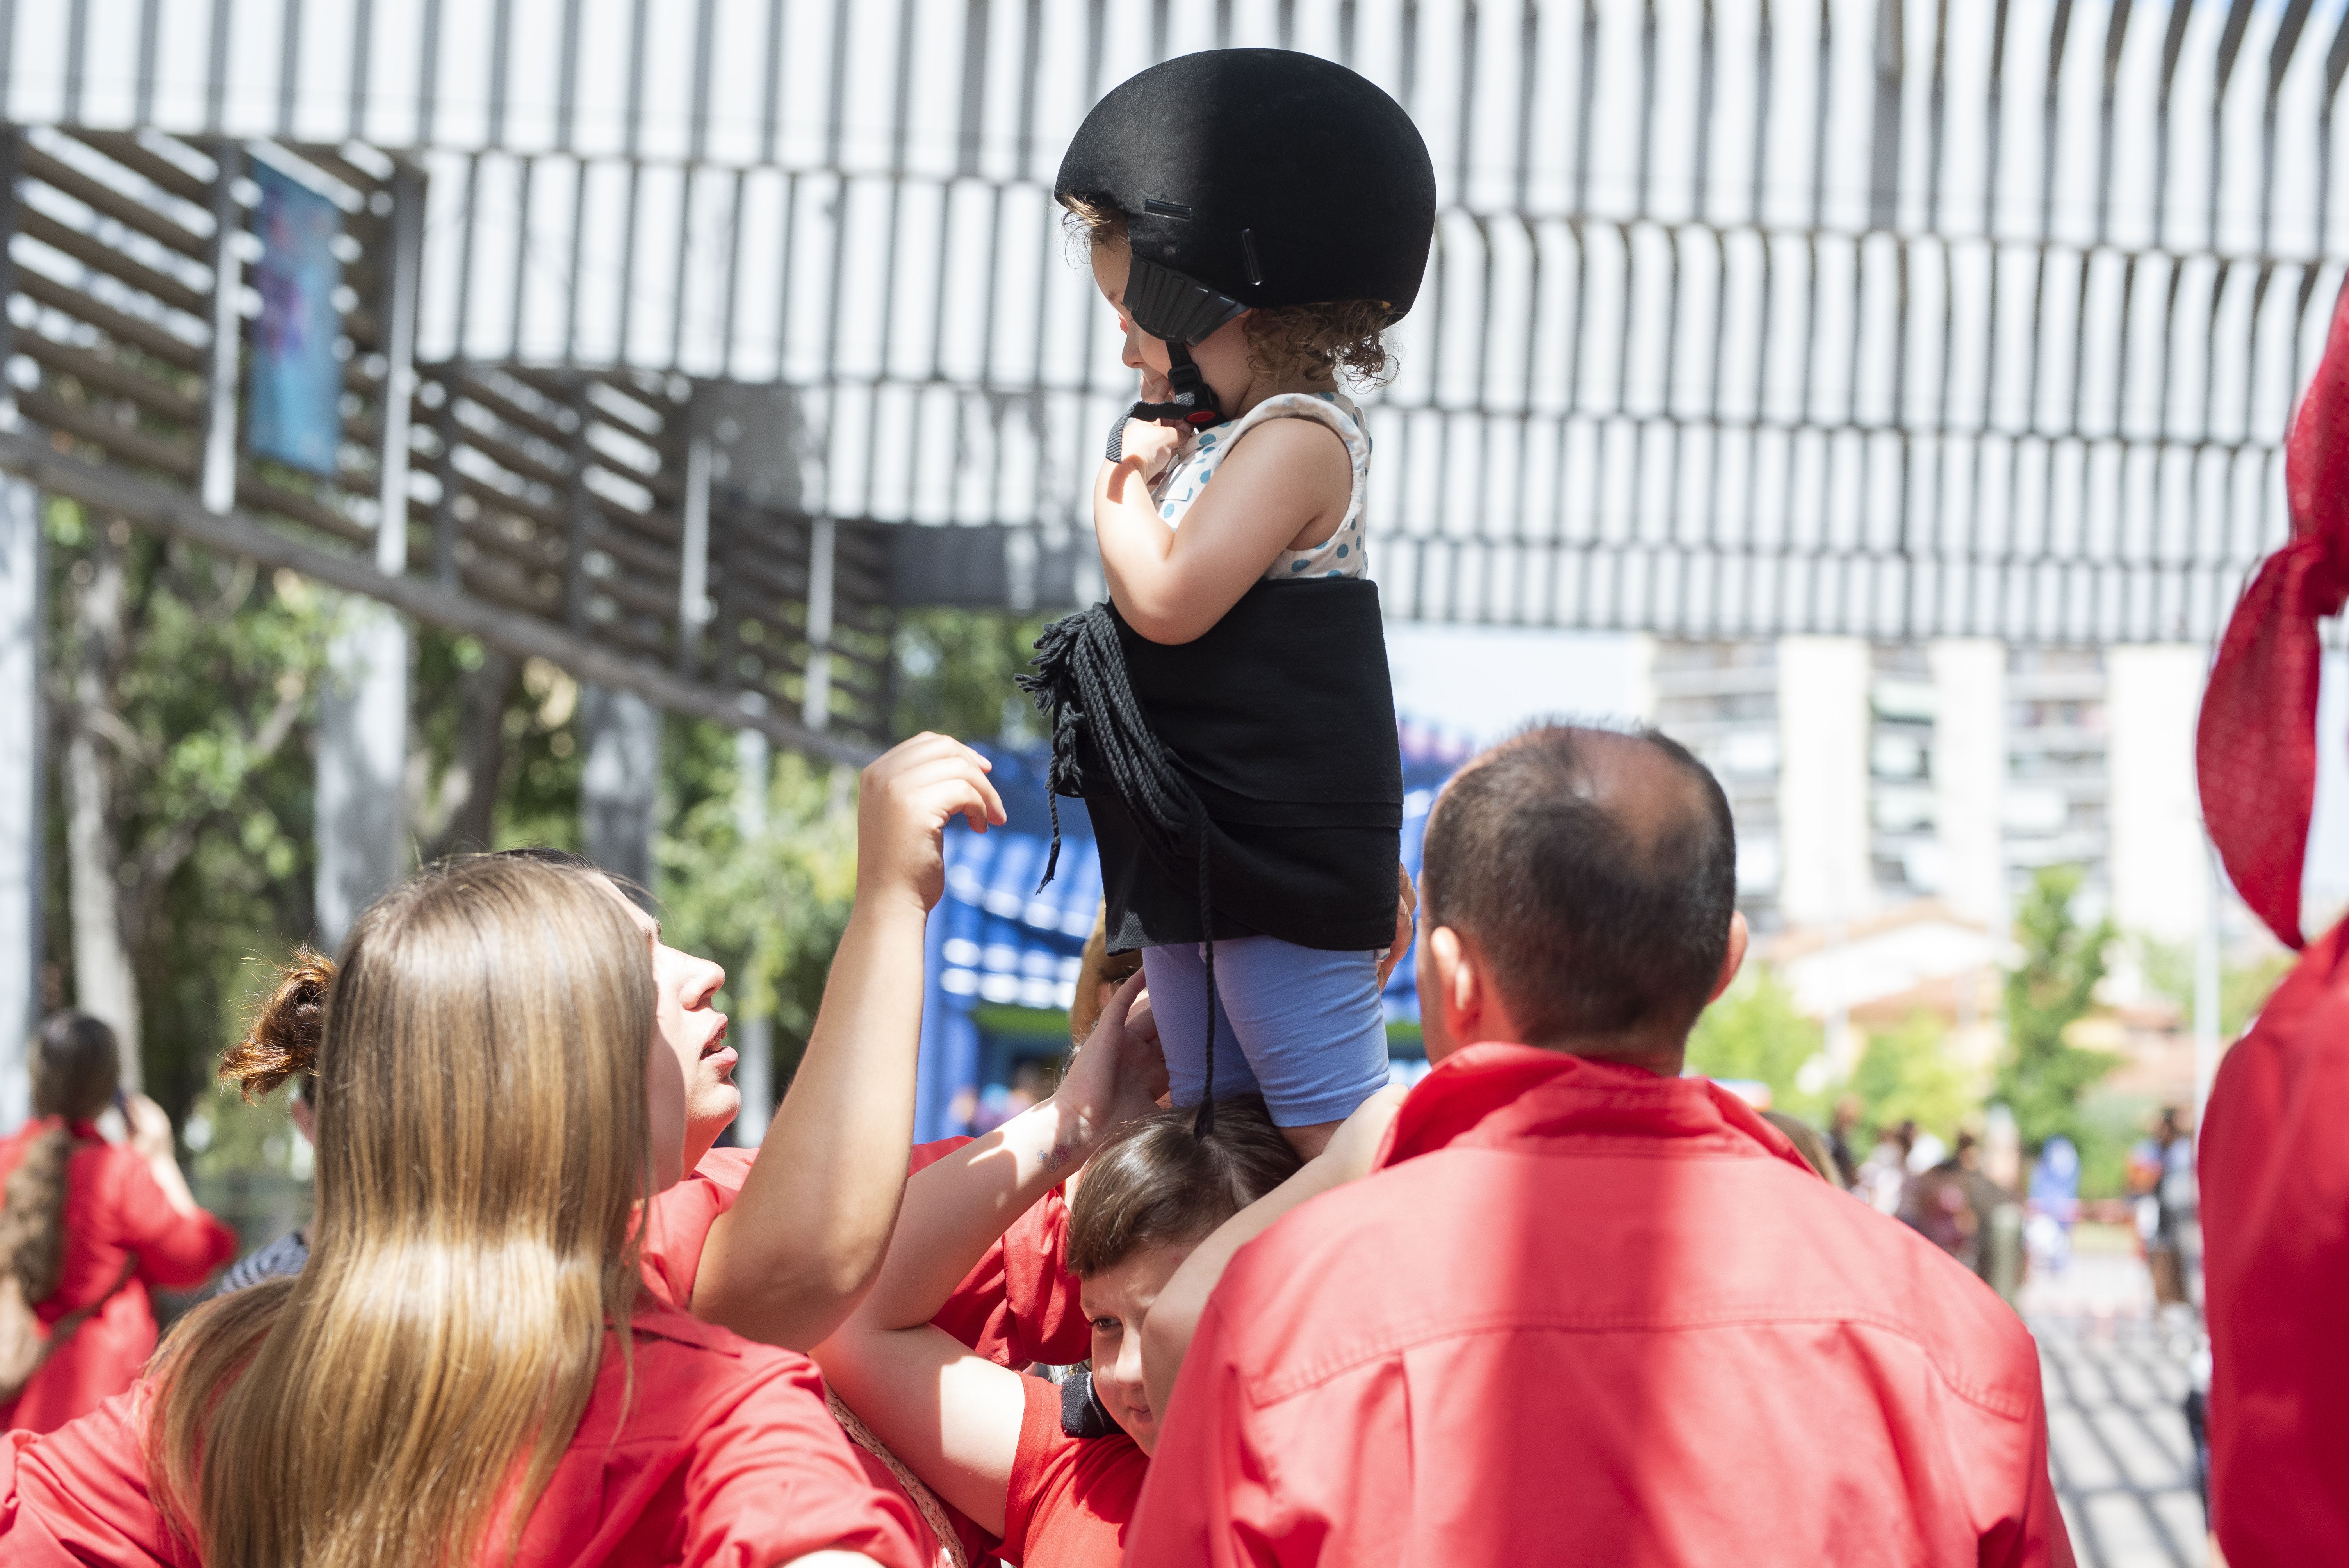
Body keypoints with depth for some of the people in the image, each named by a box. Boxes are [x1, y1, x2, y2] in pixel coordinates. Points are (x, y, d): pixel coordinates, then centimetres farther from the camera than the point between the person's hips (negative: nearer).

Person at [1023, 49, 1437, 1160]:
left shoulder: (1298, 437, -15)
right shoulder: (1213, 439, 14)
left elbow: (1171, 599, -24)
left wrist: (1119, 492, -7)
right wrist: (1141, 470, 9)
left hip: (1285, 851, -10)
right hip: (1191, 855, 10)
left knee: (1328, 1123, -9)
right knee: (1215, 1113, 14)